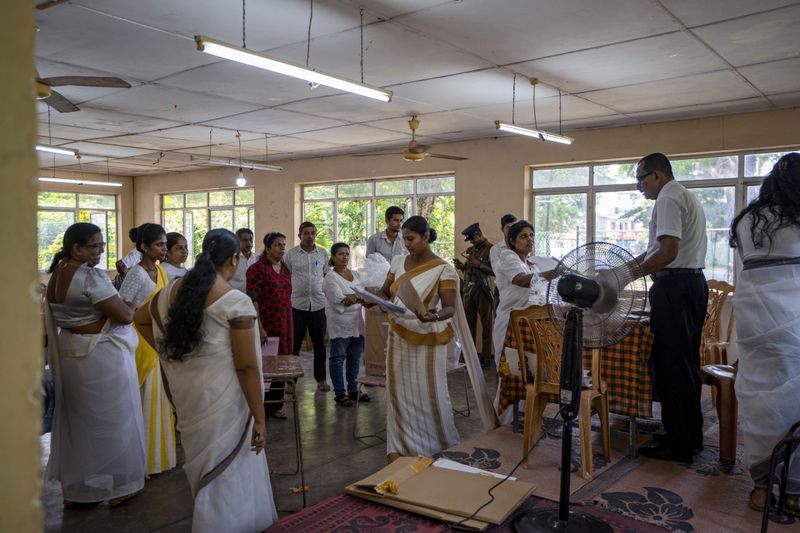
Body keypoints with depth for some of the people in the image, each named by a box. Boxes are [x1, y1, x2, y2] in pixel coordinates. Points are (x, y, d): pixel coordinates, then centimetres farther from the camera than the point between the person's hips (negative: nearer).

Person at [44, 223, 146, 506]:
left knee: (77, 419, 19)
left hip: (69, 353, 9)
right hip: (102, 355, -9)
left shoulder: (57, 274, 7)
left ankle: (72, 487, 32)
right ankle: (116, 486, 20)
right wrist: (132, 306, -2)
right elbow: (124, 315, -21)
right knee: (110, 419, 6)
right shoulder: (91, 276, -21)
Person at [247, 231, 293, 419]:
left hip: (285, 325, 7)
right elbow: (252, 300, -15)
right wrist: (259, 328, -20)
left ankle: (275, 405, 24)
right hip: (266, 325, -7)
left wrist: (290, 325, 15)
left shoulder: (285, 269, 11)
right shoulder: (257, 269, -11)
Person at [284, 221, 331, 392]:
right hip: (297, 305, -2)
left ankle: (321, 378, 20)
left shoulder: (323, 253, 7)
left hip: (318, 304, 2)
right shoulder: (291, 254, 0)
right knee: (294, 344, 3)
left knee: (319, 344, 9)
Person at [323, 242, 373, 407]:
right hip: (340, 324, -6)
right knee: (338, 358, 1)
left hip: (356, 322, 7)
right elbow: (339, 300, -19)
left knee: (355, 357, 12)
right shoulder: (330, 278, -8)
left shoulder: (355, 274, 13)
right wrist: (359, 299, -27)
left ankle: (353, 389, 24)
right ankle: (339, 393, 8)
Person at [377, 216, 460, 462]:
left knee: (428, 394, 2)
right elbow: (385, 292, 10)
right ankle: (400, 445, 23)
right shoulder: (398, 261, 3)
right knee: (399, 391, 10)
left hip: (427, 340, -5)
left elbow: (450, 307, -19)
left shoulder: (443, 269, -14)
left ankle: (438, 446, 21)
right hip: (399, 337, 5)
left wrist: (435, 317, -40)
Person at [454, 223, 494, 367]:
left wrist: (479, 265, -16)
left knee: (486, 323, 0)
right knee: (469, 322, 5)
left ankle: (486, 356, 6)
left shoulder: (491, 249, -5)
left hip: (483, 290, -6)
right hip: (468, 289, 6)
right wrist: (462, 266, 5)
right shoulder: (470, 250, 17)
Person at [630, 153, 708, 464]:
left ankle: (679, 445, 2)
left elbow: (668, 252, -22)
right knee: (687, 362, 15)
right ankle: (690, 435, 25)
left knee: (671, 364, -5)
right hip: (694, 282, 11)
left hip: (674, 285, -11)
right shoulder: (686, 197, 21)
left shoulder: (668, 199, -12)